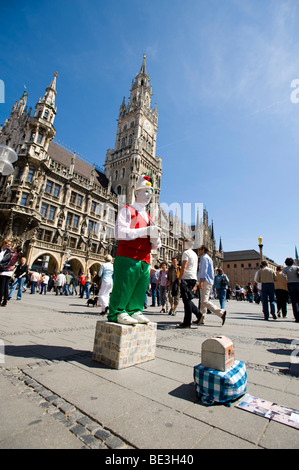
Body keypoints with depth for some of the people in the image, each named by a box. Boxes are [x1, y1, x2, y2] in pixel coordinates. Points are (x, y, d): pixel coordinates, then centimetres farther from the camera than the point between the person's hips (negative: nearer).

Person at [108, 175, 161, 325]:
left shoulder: (149, 217, 21)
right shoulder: (127, 210, 3)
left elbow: (155, 245, 20)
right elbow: (120, 233, -14)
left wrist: (155, 239, -6)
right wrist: (146, 231, -19)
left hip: (144, 260, 7)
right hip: (127, 258, -6)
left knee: (140, 290, 8)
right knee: (123, 287, -4)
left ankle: (135, 311, 21)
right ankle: (118, 312, 10)